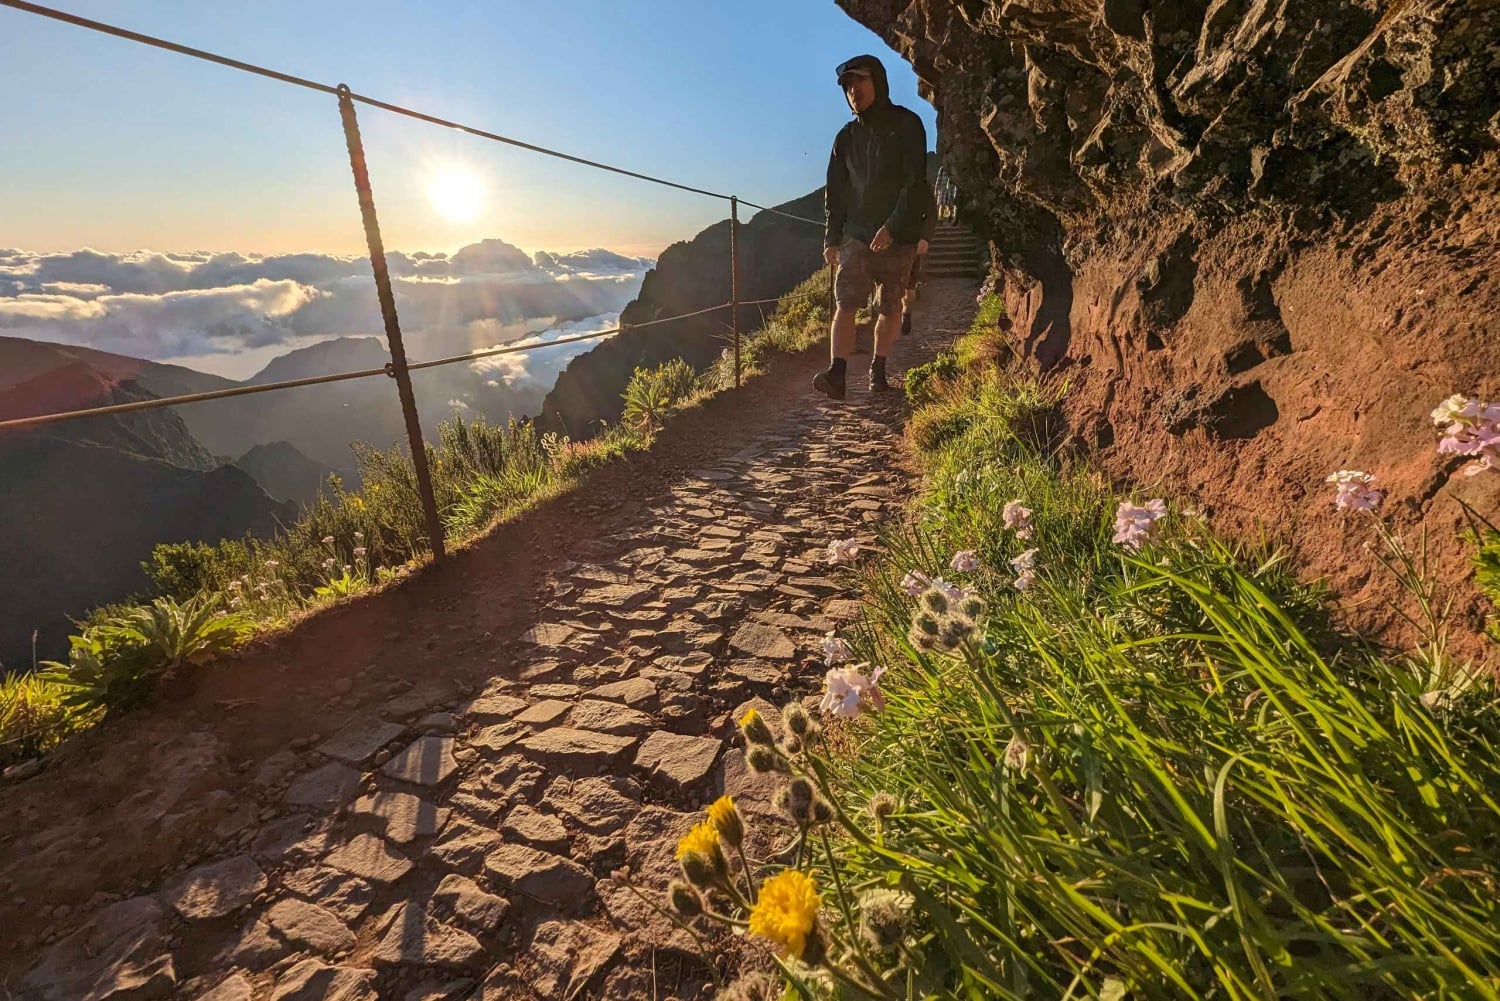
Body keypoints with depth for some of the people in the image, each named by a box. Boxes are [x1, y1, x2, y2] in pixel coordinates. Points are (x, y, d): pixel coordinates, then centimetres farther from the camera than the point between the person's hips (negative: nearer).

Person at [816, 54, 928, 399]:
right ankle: (837, 374, -21)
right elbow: (835, 190, 14)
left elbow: (915, 182, -8)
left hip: (898, 237, -2)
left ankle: (877, 370, 15)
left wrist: (893, 227, -19)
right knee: (845, 303, -13)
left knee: (890, 308, 2)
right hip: (855, 236, 2)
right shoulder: (846, 137, 14)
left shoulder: (907, 125, 1)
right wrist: (831, 237, 5)